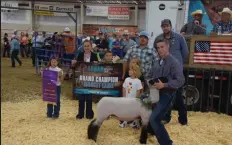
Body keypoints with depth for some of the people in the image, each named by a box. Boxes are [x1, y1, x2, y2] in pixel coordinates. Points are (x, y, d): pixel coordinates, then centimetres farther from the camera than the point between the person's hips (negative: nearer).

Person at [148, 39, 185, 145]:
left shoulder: (174, 63, -13)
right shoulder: (157, 63, 8)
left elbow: (180, 81, -21)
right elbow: (151, 76, 20)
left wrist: (164, 85, -27)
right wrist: (149, 81, -3)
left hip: (167, 94, -8)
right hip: (156, 93, 8)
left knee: (154, 119, -16)